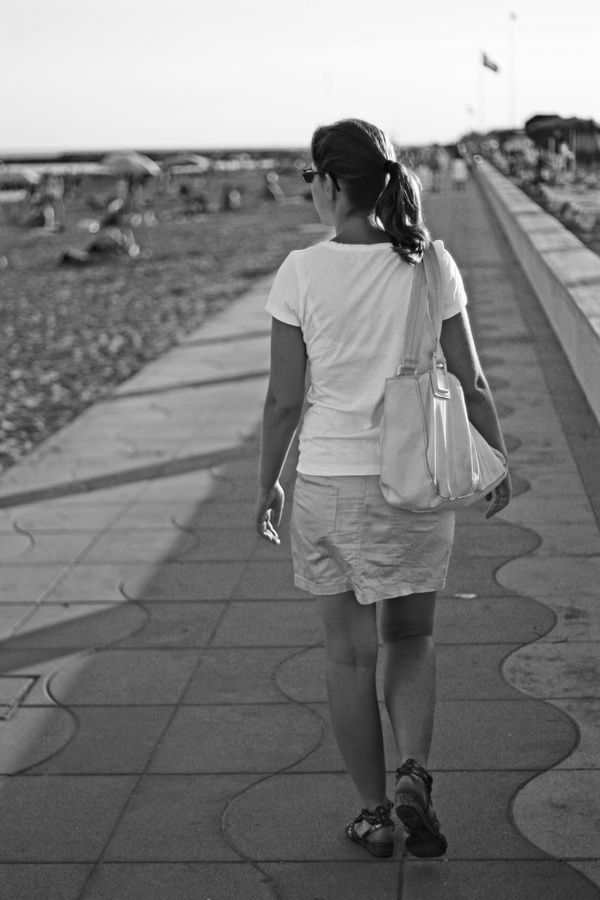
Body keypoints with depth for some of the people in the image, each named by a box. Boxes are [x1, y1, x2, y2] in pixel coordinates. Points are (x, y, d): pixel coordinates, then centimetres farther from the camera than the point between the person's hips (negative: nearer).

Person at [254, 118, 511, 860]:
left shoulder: (301, 274, -11)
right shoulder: (430, 264, -7)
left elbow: (284, 399, -8)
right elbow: (469, 382, -2)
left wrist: (267, 483, 6)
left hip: (329, 480, -1)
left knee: (349, 654, 14)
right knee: (410, 639, 21)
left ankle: (375, 813, 21)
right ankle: (413, 775, 0)